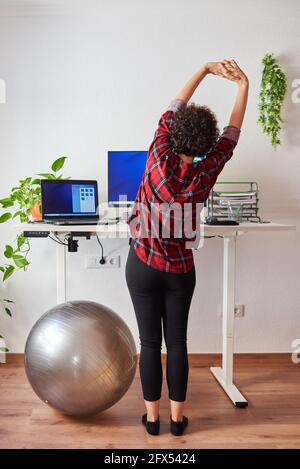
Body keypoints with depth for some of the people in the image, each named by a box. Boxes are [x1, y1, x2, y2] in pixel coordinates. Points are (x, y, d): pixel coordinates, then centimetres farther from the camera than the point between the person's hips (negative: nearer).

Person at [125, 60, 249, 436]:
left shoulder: (158, 161, -15)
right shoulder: (205, 174, -11)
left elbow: (172, 111, -2)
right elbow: (232, 132, 3)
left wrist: (206, 70, 6)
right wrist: (242, 85, 10)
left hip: (143, 265, -1)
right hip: (181, 270, 1)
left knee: (150, 343, 9)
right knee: (177, 342, 12)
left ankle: (152, 417, 24)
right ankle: (177, 418, 26)